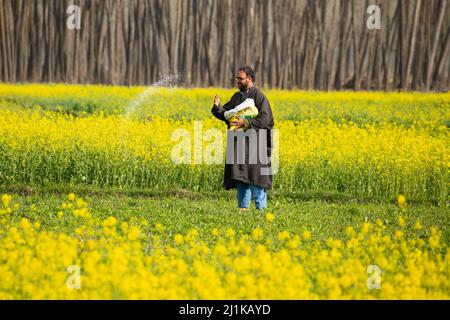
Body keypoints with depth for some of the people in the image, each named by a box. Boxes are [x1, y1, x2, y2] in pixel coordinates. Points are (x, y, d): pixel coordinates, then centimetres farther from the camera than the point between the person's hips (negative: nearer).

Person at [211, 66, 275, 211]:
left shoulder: (259, 96, -7)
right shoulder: (237, 96, 15)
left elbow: (265, 118, -15)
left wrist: (245, 123, -22)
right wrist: (217, 107, -6)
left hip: (254, 143, -7)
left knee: (254, 175, -8)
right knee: (240, 176, 7)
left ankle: (261, 207, -3)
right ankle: (243, 207, 11)